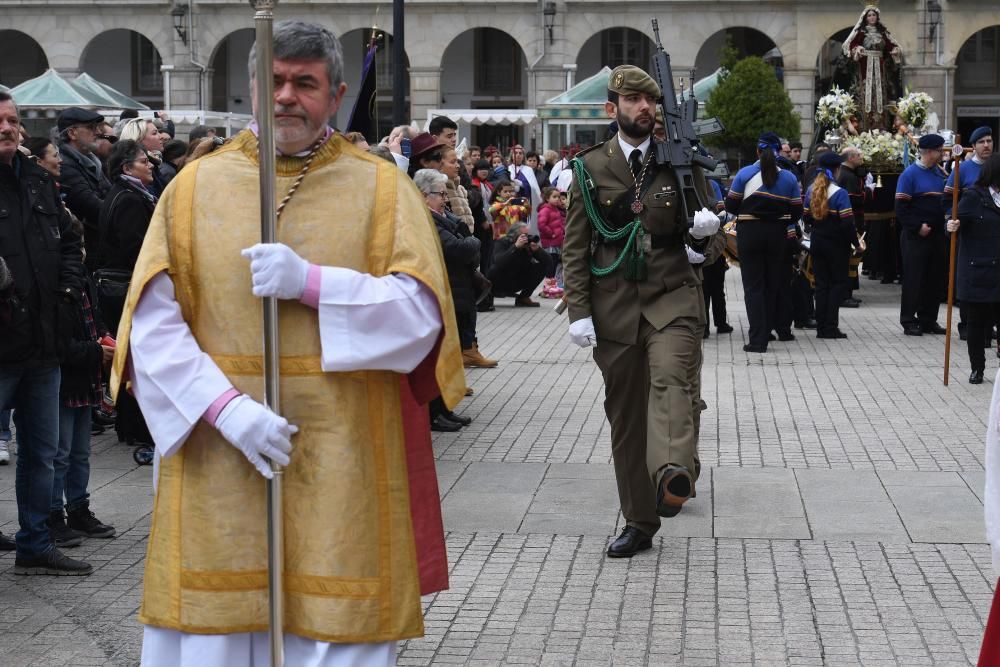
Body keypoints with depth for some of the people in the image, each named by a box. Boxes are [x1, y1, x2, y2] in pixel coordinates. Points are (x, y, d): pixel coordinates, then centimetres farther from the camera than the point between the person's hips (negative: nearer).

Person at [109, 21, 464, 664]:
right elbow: (153, 322, -2)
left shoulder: (383, 188, 4)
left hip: (341, 463, -1)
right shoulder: (196, 186, 6)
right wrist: (227, 408, -15)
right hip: (215, 457, 1)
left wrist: (310, 281, -17)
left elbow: (422, 311, -5)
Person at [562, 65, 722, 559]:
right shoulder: (591, 167, 7)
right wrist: (579, 311, -3)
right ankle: (639, 522, 15)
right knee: (625, 416, 5)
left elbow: (704, 242, 10)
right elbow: (575, 246, 6)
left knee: (671, 376, -29)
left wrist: (704, 230, -14)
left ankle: (674, 474, -49)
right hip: (614, 305, 1)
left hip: (672, 296, -1)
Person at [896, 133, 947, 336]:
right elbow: (901, 208, -13)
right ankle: (909, 322, 4)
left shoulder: (940, 173, 10)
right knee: (913, 279, -3)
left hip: (937, 235, 7)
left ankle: (928, 320, 18)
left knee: (934, 280, 9)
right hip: (916, 237, -7)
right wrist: (918, 226, -17)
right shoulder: (910, 174, -10)